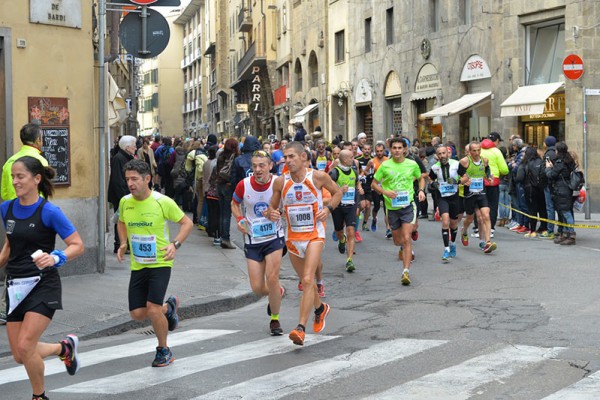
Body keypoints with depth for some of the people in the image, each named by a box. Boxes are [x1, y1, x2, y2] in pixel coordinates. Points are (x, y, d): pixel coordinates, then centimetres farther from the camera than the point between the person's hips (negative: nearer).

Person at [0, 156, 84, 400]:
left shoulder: (49, 211, -13)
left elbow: (78, 246, -12)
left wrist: (55, 258, -28)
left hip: (43, 286, -6)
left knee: (25, 346, -17)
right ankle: (65, 348, 34)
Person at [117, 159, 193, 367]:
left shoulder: (163, 202, -14)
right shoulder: (125, 202, -1)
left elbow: (187, 223, -3)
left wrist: (175, 244, -17)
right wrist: (123, 244, 3)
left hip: (160, 263, -5)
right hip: (137, 265, 5)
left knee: (152, 308, -17)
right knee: (137, 314, 1)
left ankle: (164, 350, 8)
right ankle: (169, 307, 33)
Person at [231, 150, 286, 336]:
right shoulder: (243, 185, -10)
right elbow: (234, 204, 10)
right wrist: (240, 219, -9)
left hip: (274, 237, -2)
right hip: (252, 240, 2)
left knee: (272, 278, -16)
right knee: (257, 288, 0)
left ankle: (275, 319, 7)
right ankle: (278, 292, 37)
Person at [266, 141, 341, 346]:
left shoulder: (318, 177, -11)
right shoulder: (280, 182, -5)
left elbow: (337, 192, 6)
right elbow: (272, 205, 8)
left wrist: (328, 209, -11)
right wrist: (271, 213, -15)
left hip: (314, 235, -4)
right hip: (293, 237, 4)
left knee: (307, 280, -18)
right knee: (306, 280, 18)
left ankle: (301, 328, -19)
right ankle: (320, 309, 47)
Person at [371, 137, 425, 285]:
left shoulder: (412, 164, 0)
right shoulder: (385, 166, -3)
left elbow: (421, 178, 18)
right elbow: (374, 184, 3)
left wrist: (421, 190, -2)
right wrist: (385, 192, -15)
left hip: (408, 205, -1)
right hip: (392, 207, 2)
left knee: (406, 239, -14)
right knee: (397, 241, 13)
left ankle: (406, 271, -13)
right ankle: (406, 249, 50)